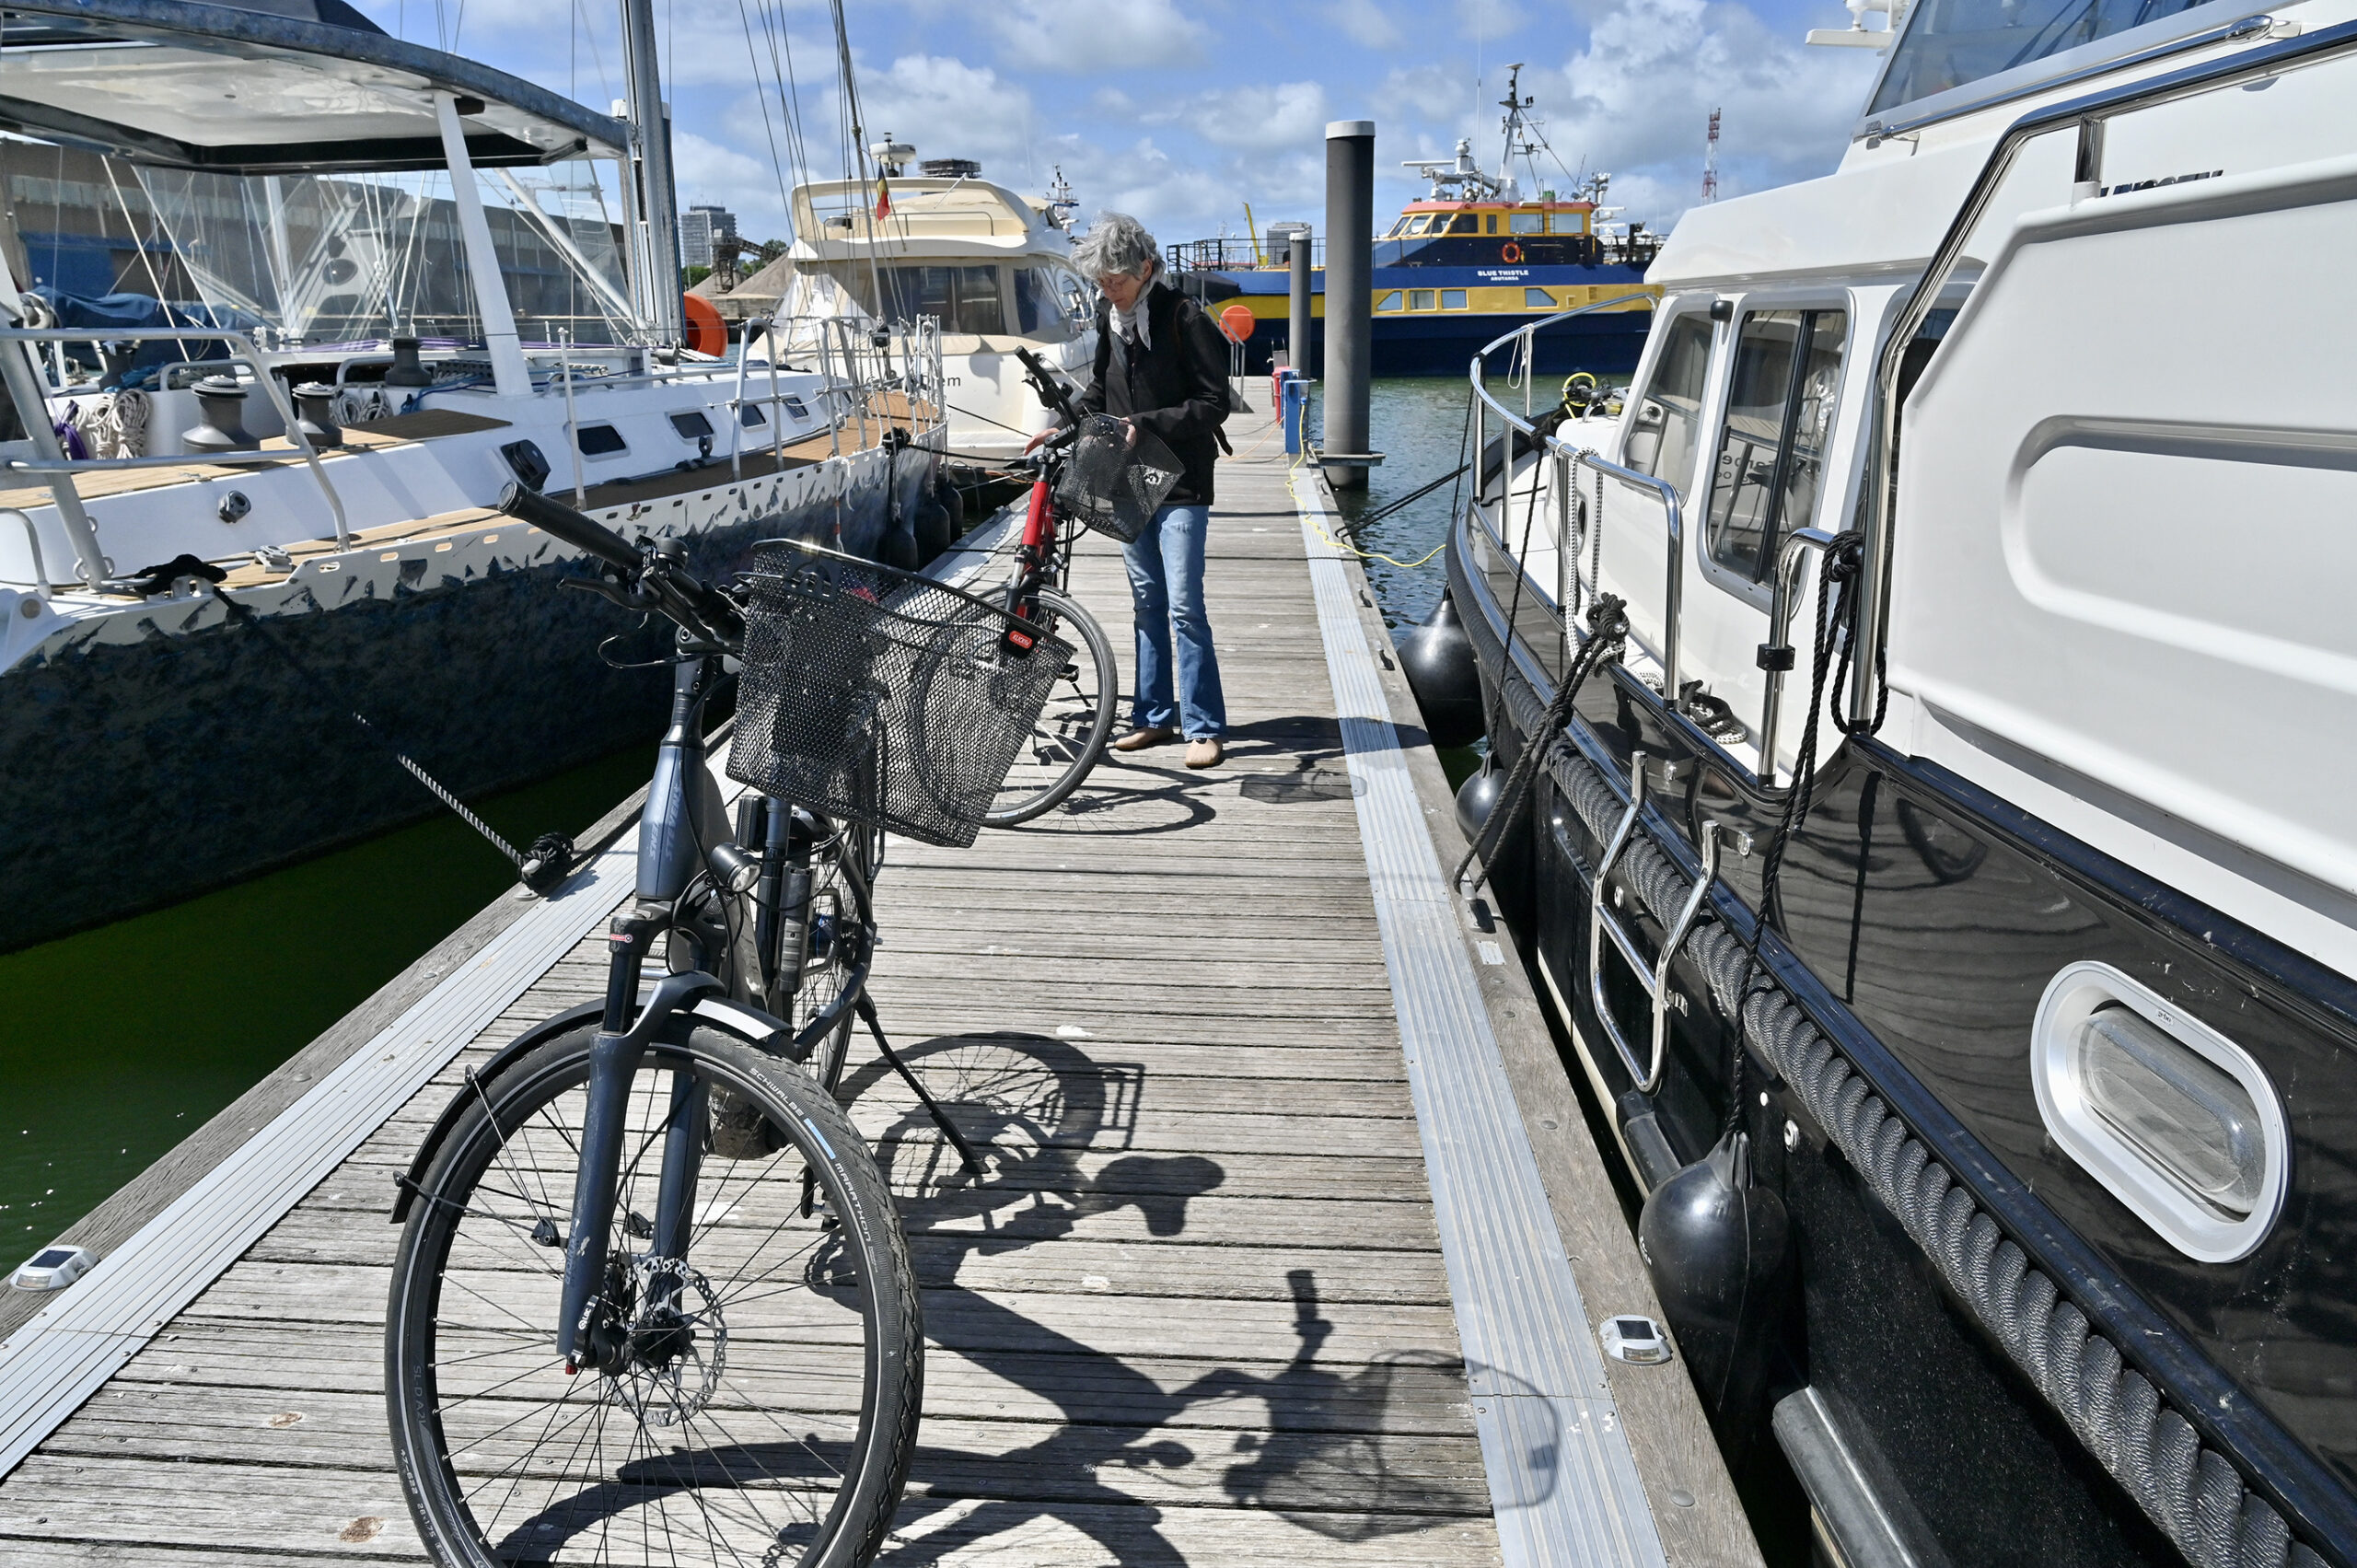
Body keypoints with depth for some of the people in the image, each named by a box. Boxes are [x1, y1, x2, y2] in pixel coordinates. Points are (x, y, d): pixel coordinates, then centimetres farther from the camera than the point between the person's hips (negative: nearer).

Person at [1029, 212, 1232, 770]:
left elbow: (1213, 403, -14)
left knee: (1184, 606, -9)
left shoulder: (1184, 319, -12)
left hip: (1180, 482, -7)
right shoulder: (1109, 316, 8)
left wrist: (1145, 424, -21)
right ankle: (1156, 716, 21)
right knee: (1147, 603, 12)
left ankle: (1204, 727, -1)